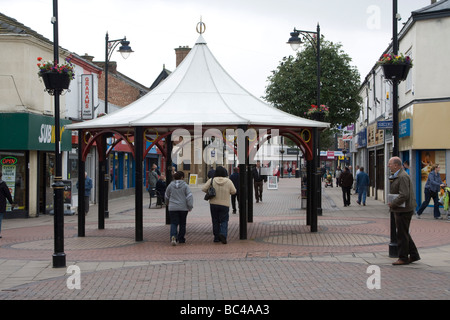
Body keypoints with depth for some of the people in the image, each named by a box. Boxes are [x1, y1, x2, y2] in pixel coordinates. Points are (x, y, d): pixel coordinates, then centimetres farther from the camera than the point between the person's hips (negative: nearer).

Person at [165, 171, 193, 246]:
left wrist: (168, 203, 34)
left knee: (173, 223, 0)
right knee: (182, 223, 13)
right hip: (183, 208, -1)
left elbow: (166, 196, 15)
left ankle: (173, 236, -24)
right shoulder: (185, 185, -4)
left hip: (172, 208, 1)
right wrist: (190, 206, -4)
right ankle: (181, 239, 20)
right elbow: (189, 196, -11)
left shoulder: (170, 185, 3)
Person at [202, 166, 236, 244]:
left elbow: (203, 189, -5)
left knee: (215, 221, 12)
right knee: (224, 221, 3)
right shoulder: (228, 181, -5)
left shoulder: (211, 181, -5)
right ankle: (223, 234, -20)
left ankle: (216, 237, 16)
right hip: (224, 205, -1)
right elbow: (233, 191, -1)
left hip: (213, 204, 1)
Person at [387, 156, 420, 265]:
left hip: (403, 210, -11)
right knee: (404, 233, 16)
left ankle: (403, 258, 6)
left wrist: (392, 203, -17)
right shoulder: (397, 176, 15)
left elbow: (404, 195, -25)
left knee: (402, 234, -2)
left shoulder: (403, 177, -19)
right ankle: (414, 255, 24)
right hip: (400, 209, 11)